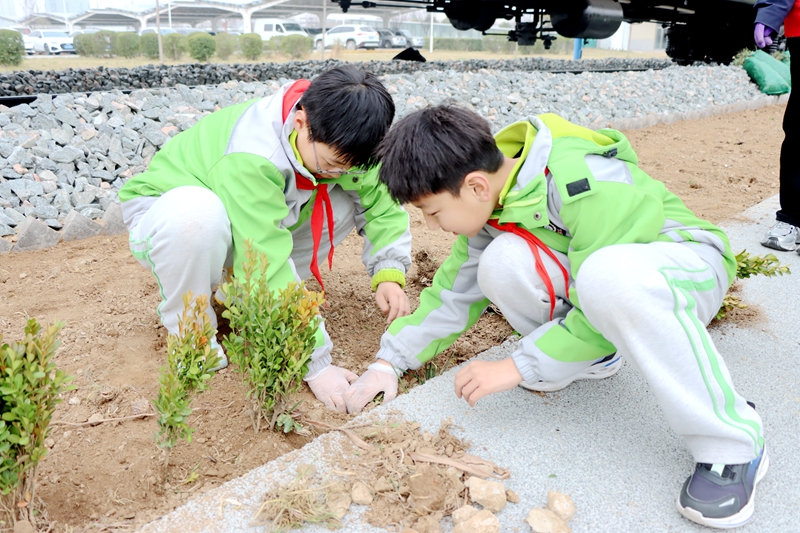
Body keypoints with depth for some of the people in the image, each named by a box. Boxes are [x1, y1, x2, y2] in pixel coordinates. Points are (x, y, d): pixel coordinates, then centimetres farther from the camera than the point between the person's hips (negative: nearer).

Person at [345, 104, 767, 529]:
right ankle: (591, 355, 1)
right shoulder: (488, 202, -8)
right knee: (503, 262, -25)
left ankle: (733, 447, -26)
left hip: (688, 264, -5)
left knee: (609, 276, -42)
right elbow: (455, 289, 1)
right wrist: (390, 360, -3)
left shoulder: (583, 183, -32)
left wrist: (517, 367, -26)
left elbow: (604, 299, -29)